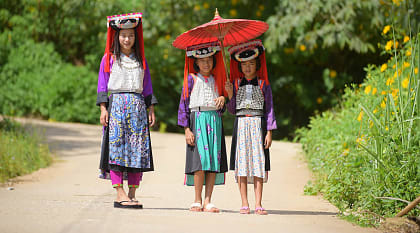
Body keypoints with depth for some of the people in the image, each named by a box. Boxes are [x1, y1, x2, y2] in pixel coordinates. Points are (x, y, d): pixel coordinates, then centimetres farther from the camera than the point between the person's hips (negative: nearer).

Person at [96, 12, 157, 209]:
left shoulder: (141, 60, 15)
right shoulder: (109, 58, 6)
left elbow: (147, 87, 16)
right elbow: (102, 84, 3)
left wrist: (151, 109, 9)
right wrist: (103, 108, -7)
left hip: (138, 106, 3)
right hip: (116, 104, -3)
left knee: (138, 149, -2)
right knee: (117, 147, -9)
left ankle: (132, 194, 2)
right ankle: (120, 194, -9)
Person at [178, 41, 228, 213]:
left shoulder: (217, 80, 14)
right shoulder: (192, 79, 3)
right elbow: (184, 104, -1)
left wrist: (223, 99, -5)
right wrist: (187, 129, -8)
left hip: (215, 121, 4)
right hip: (197, 120, -4)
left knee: (214, 161, -2)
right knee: (200, 160, -12)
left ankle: (208, 201, 1)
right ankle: (197, 201, -5)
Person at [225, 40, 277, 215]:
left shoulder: (263, 84, 4)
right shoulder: (235, 84, 8)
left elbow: (269, 108, 3)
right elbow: (232, 110, 9)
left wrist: (269, 132, -4)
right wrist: (230, 94, -8)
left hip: (258, 125, -1)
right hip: (241, 125, 1)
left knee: (258, 164, -4)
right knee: (241, 164, -2)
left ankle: (258, 204, -2)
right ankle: (244, 204, 2)